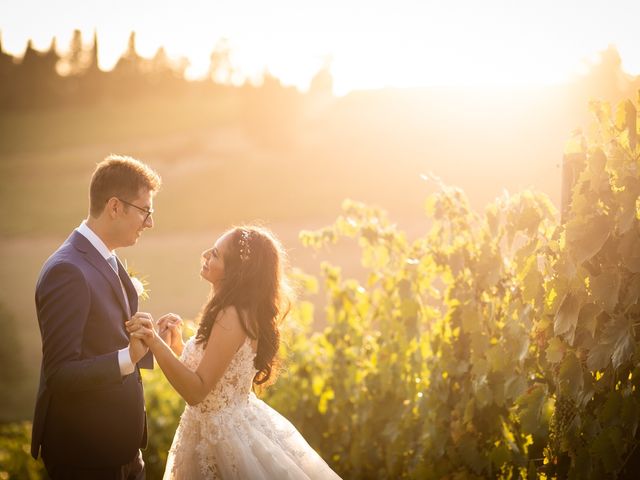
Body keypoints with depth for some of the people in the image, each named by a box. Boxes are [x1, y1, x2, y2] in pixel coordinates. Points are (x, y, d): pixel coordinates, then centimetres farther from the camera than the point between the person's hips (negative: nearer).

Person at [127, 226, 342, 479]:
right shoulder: (240, 311, 5)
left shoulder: (233, 316, -24)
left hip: (225, 436, -9)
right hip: (219, 430, 9)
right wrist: (177, 344, 1)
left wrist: (156, 343, -35)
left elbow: (196, 391, -27)